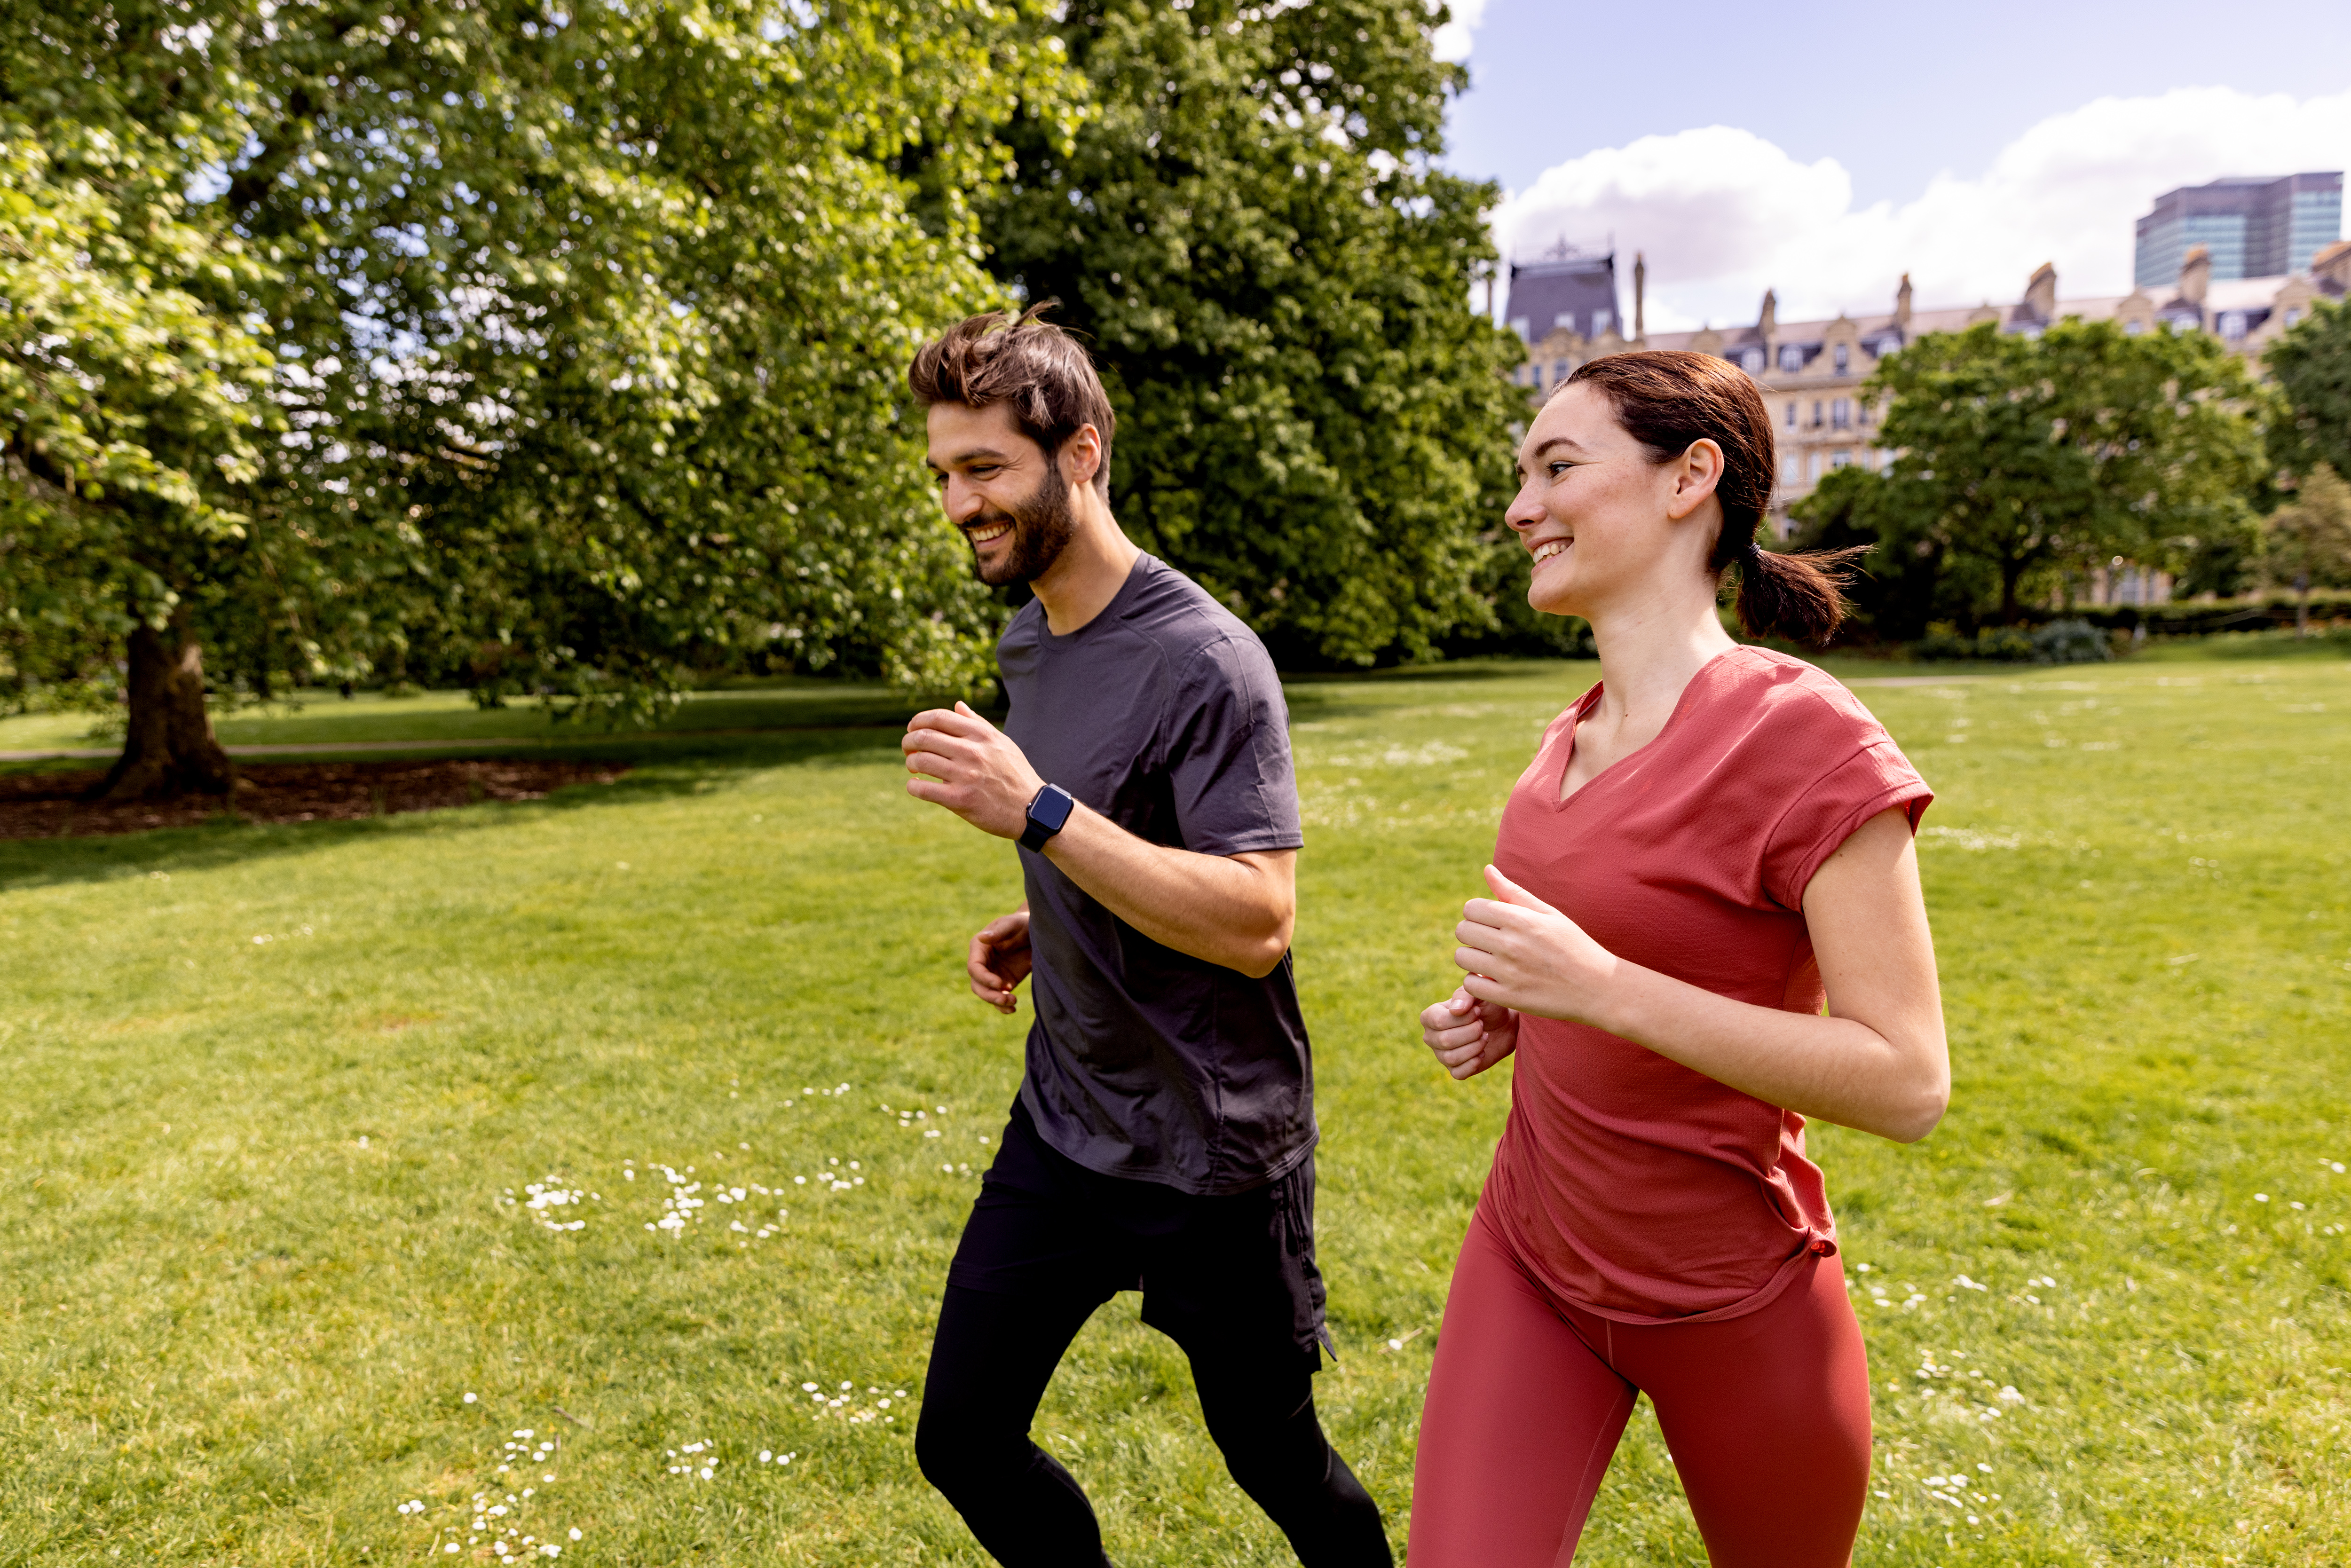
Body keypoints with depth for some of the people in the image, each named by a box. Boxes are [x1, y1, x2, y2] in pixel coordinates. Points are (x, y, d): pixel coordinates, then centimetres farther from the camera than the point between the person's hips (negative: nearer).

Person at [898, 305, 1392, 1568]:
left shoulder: (1203, 662, -21)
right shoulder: (1025, 644, 6)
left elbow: (1257, 922, -27)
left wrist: (1038, 813, -32)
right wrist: (1037, 929, 0)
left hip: (1209, 1150, -7)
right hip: (1062, 1125, 7)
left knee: (1277, 1464, 14)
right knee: (962, 1442, 12)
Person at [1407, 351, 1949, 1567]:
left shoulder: (1803, 736, -21)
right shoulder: (1582, 733, 1)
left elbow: (1907, 1083, -22)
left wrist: (1598, 986, -30)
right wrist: (1507, 1013, -2)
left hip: (1729, 1303, -5)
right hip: (1530, 1252, 5)